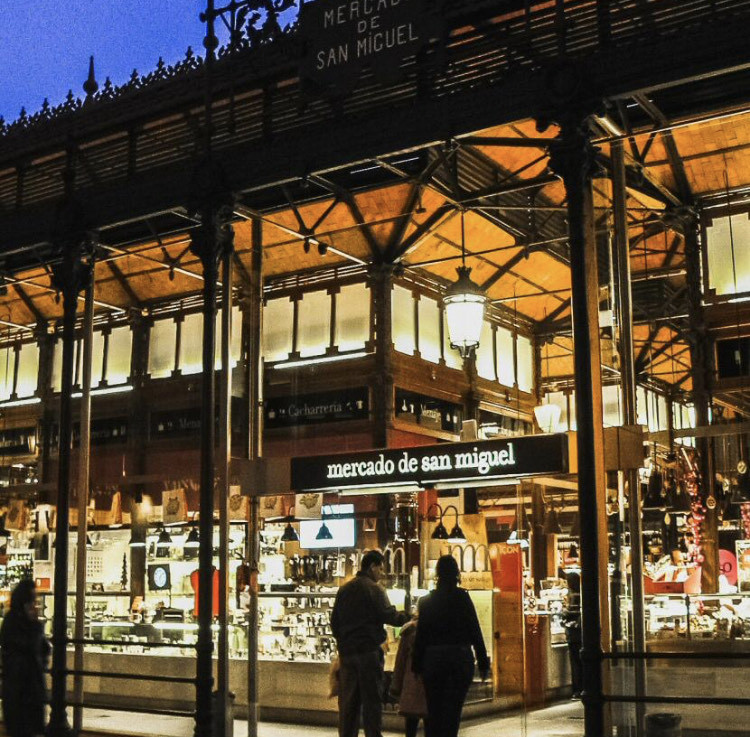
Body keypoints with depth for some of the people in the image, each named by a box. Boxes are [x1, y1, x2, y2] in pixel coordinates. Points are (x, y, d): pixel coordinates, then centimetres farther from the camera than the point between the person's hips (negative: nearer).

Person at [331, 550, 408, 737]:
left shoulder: (344, 589, 13)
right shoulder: (374, 589, -7)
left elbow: (334, 621, 16)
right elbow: (389, 616, -14)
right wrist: (407, 617, 1)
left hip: (346, 651, 6)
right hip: (369, 651, -6)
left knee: (348, 700, 9)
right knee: (372, 699, -2)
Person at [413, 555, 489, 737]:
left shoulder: (426, 601, 3)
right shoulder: (462, 597, -4)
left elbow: (421, 635, 3)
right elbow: (475, 632, -6)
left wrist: (417, 666, 9)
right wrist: (483, 663, -2)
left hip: (433, 659, 2)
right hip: (461, 658, -2)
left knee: (434, 711, 12)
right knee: (453, 711, 3)